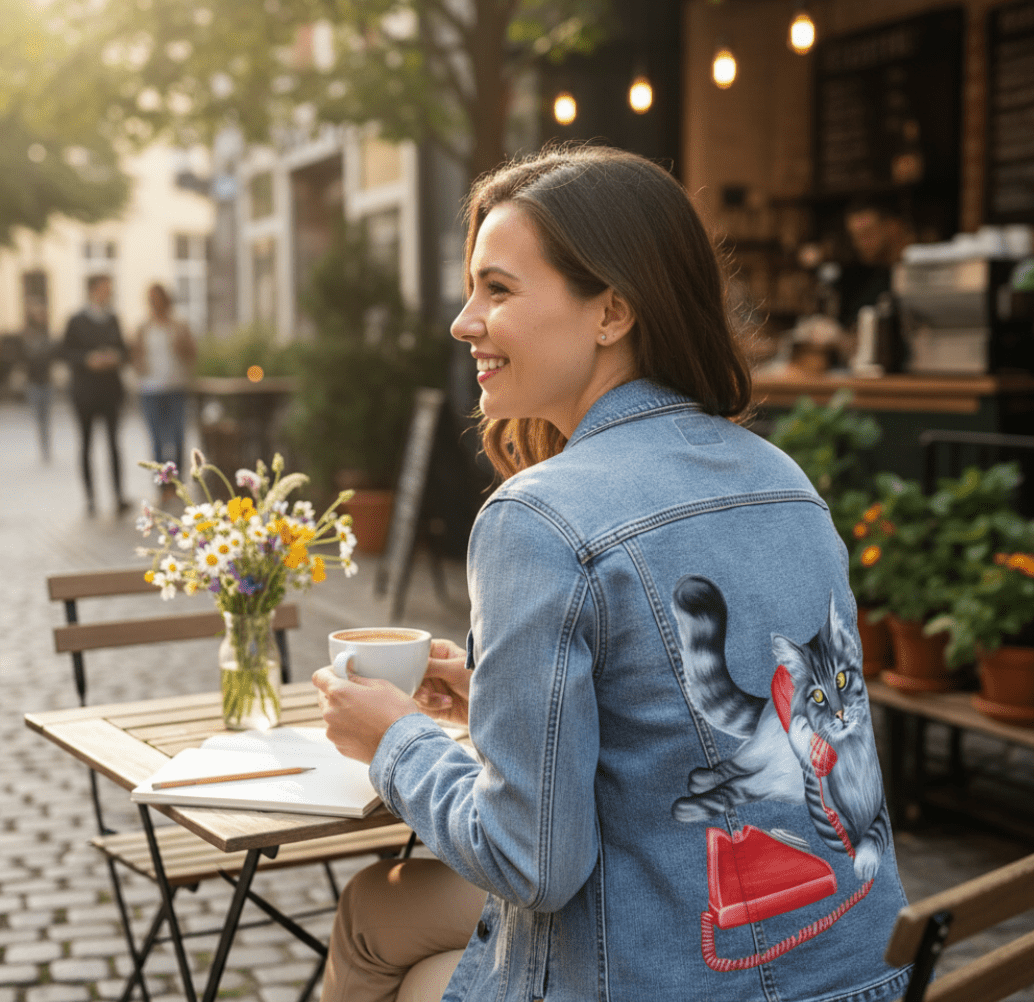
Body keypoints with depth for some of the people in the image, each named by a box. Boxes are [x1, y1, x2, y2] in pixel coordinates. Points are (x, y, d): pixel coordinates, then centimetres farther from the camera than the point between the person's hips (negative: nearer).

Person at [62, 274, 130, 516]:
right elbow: (66, 351, -1)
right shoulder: (77, 321, -1)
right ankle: (90, 497, 10)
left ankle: (119, 496, -6)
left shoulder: (113, 320, 10)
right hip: (85, 389, -2)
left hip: (111, 387, 2)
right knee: (86, 444, 4)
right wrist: (87, 360, -16)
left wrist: (117, 357, -5)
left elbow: (122, 349, 17)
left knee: (114, 442, -5)